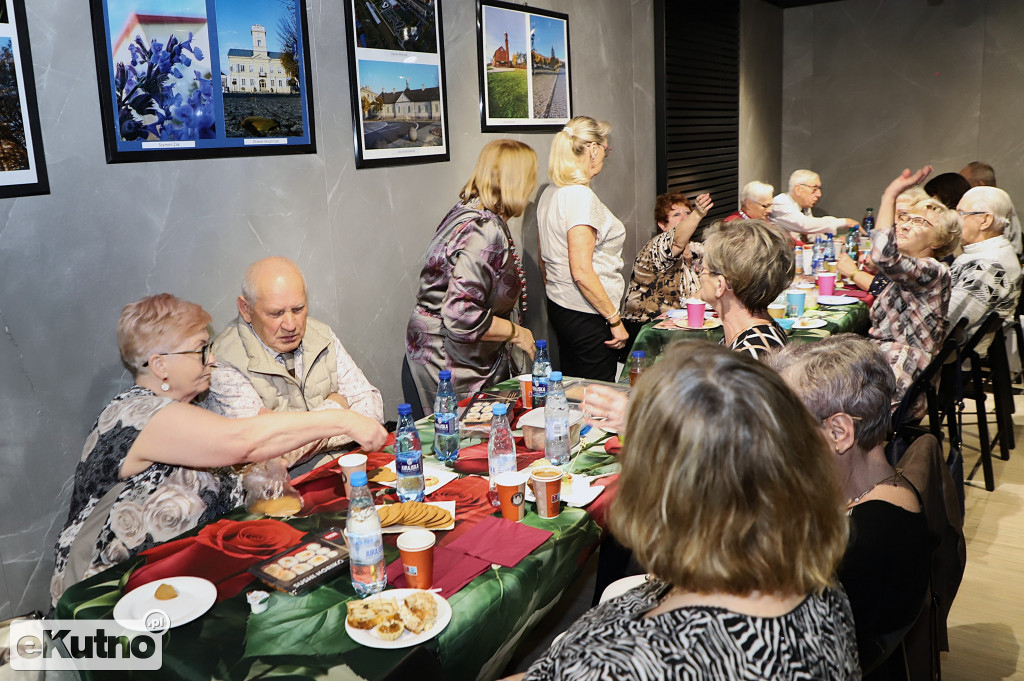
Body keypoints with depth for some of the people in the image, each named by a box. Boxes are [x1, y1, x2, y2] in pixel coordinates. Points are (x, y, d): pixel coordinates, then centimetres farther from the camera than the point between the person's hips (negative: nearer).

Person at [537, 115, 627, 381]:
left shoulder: (549, 193, 9)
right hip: (587, 315, -9)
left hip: (558, 307, 9)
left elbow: (544, 261, 17)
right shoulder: (581, 196, -18)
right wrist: (615, 320, -16)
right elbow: (582, 273, -22)